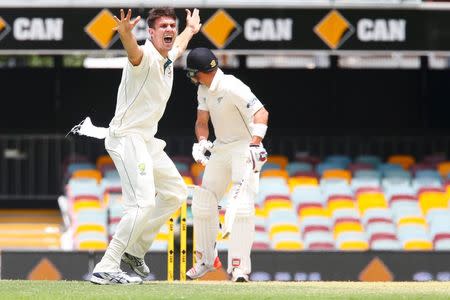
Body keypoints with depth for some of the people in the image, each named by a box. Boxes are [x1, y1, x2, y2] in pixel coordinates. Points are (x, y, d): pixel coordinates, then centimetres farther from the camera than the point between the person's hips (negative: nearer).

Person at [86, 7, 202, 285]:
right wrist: (125, 33, -66)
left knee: (176, 192, 20)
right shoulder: (145, 57, -17)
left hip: (147, 141, 10)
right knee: (143, 203, -22)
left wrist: (191, 30, 56)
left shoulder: (168, 59, 12)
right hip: (127, 137, -10)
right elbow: (133, 52, -44)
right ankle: (106, 269, -23)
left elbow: (178, 45, 39)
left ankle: (135, 250, 25)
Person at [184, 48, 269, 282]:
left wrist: (255, 145, -43)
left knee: (241, 206, -21)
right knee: (203, 203, 9)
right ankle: (206, 260, 24)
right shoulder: (204, 89, 4)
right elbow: (202, 121, 11)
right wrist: (202, 142, -10)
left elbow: (261, 113, -31)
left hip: (244, 149, -9)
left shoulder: (231, 87, -23)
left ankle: (239, 266, -20)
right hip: (220, 149, 9)